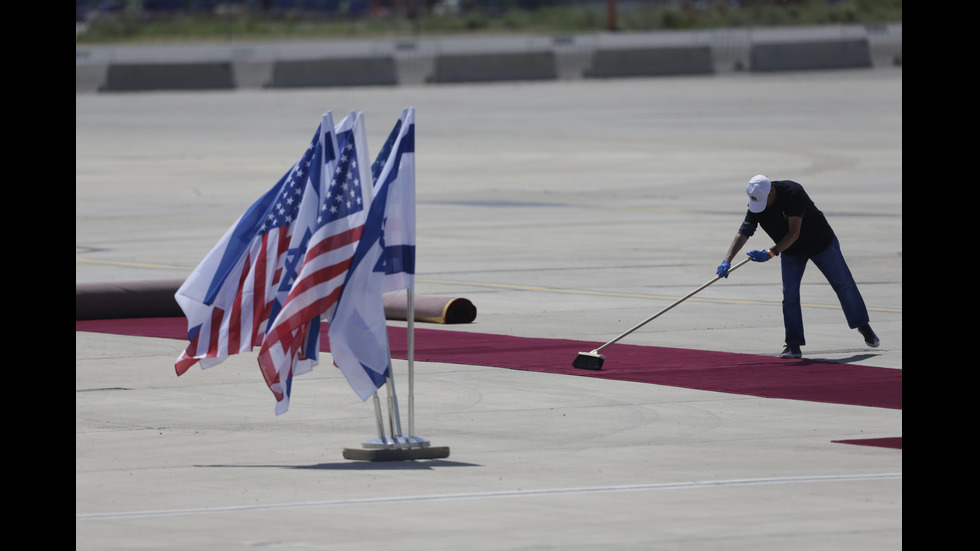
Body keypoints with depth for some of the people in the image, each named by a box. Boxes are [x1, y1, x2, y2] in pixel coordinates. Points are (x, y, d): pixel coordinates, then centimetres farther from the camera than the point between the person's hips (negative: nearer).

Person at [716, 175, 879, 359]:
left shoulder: (793, 192, -36)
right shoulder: (756, 205, -21)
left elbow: (794, 233, -38)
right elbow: (743, 233, -28)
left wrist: (771, 253, -44)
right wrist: (727, 260, -40)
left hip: (822, 242, -4)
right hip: (791, 252, 4)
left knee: (843, 284, 9)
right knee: (789, 295, -8)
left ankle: (863, 326, 29)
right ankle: (794, 345, -3)